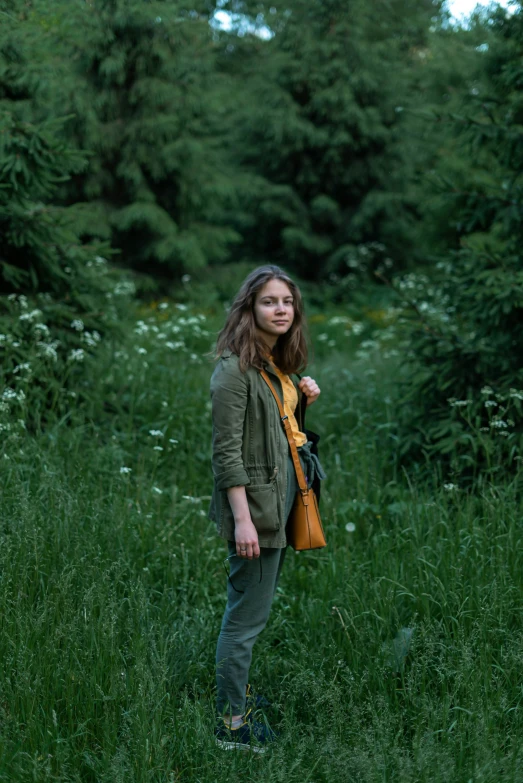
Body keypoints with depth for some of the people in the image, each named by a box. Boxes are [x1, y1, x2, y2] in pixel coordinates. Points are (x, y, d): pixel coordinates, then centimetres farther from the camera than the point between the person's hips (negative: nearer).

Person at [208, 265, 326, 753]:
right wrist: (242, 519, -23)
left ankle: (235, 690, 34)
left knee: (248, 606, 19)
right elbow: (227, 450, -20)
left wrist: (302, 399, 3)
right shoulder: (235, 369, -17)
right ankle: (231, 723, 8)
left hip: (281, 499, 9)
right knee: (248, 616, -2)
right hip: (253, 502, -9)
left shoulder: (277, 364, 11)